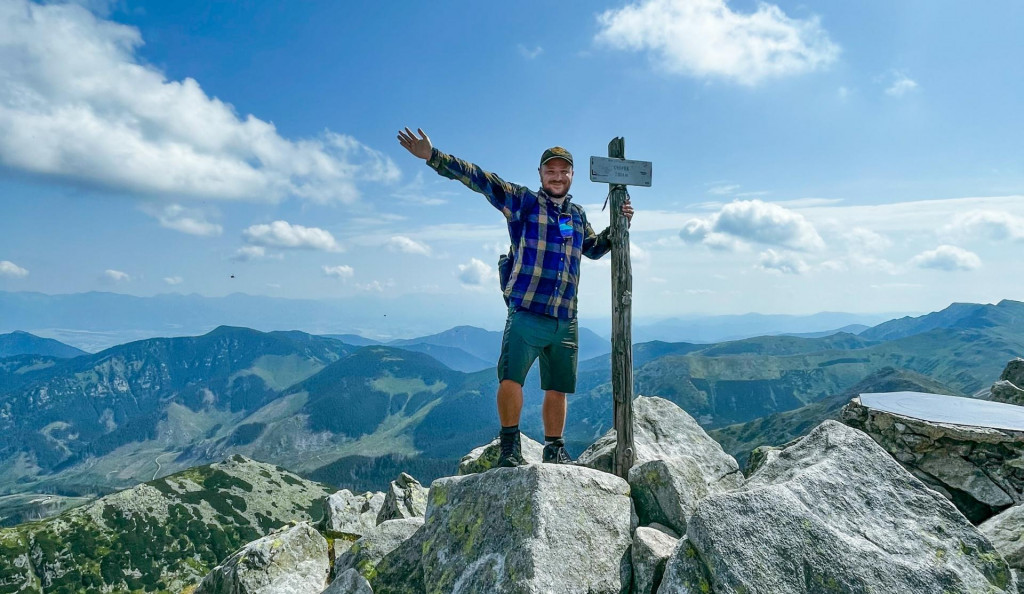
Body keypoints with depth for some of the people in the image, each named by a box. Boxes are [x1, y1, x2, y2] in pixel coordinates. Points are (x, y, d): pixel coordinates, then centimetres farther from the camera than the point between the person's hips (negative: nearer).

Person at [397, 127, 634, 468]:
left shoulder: (578, 215, 19)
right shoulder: (523, 201, 4)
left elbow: (594, 249, 37)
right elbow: (479, 179, -5)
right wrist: (433, 157, -13)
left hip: (565, 322, 5)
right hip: (526, 314, -4)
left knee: (557, 389, 10)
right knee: (511, 378, -17)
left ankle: (555, 450, 25)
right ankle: (510, 446, 0)